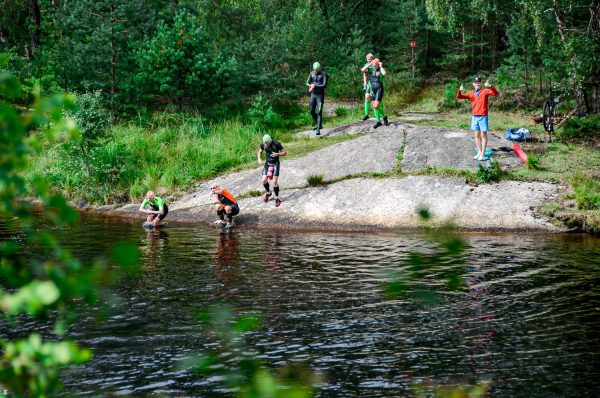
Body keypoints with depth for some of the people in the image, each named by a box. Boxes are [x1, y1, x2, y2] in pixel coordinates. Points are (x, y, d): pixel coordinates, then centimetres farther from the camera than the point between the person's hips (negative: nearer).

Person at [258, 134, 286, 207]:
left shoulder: (276, 144, -18)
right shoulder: (263, 145, -7)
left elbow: (285, 153, -11)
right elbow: (260, 151, 14)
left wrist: (277, 154, -29)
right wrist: (259, 158, -5)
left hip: (275, 164, -4)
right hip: (267, 163, 4)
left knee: (274, 181, -12)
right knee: (264, 180, -5)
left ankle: (277, 198, 3)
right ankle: (268, 192, 24)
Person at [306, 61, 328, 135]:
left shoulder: (324, 74, -11)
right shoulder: (312, 73, 3)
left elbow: (325, 85, -20)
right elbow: (307, 83, 4)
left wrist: (315, 86, -25)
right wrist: (311, 86, -19)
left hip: (320, 95, -5)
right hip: (313, 95, 5)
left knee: (319, 112, -12)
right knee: (312, 111, 11)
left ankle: (318, 130, -13)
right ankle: (319, 125, 31)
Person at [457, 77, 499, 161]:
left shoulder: (485, 91, -2)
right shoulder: (471, 93, 10)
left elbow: (495, 93, -16)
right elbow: (459, 97, 7)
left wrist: (490, 86, -32)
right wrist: (460, 90, -14)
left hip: (483, 116, -5)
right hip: (474, 116, 5)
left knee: (483, 135, 0)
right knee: (477, 135, 10)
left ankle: (483, 153, 3)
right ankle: (479, 152, 20)